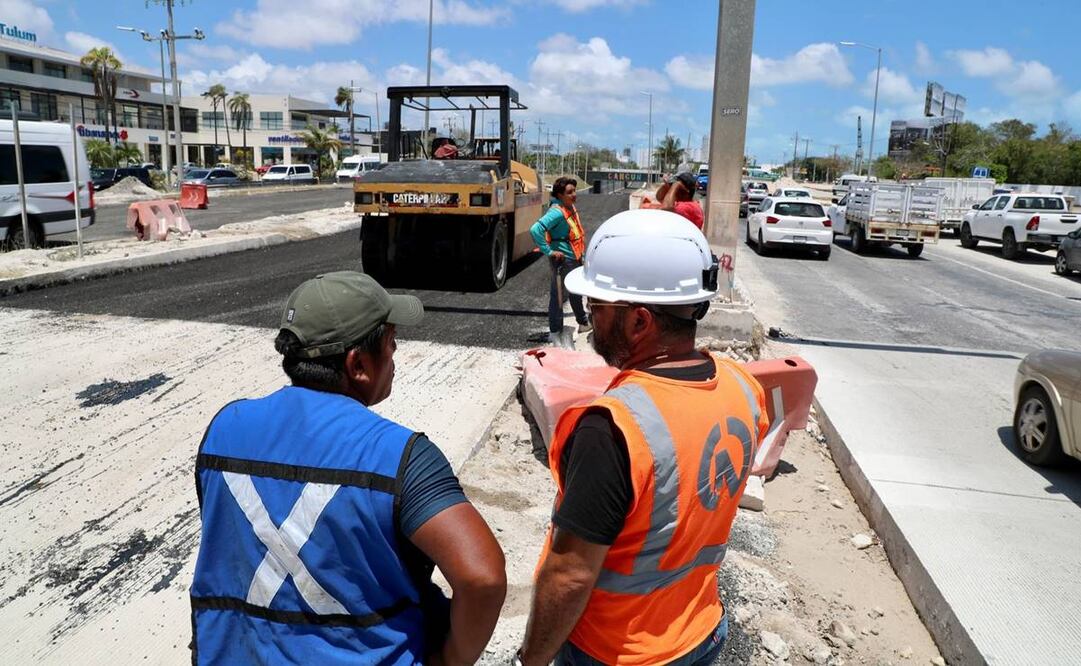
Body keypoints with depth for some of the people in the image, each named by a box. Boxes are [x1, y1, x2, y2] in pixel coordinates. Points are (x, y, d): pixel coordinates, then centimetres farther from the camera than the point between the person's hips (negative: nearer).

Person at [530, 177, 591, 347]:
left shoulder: (571, 208, 6)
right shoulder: (557, 212, -22)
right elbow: (535, 230, -33)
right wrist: (548, 251, -27)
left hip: (574, 257, 10)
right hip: (563, 259, -10)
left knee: (576, 292, 24)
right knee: (558, 295, 0)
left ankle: (583, 323, 41)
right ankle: (555, 332, 9)